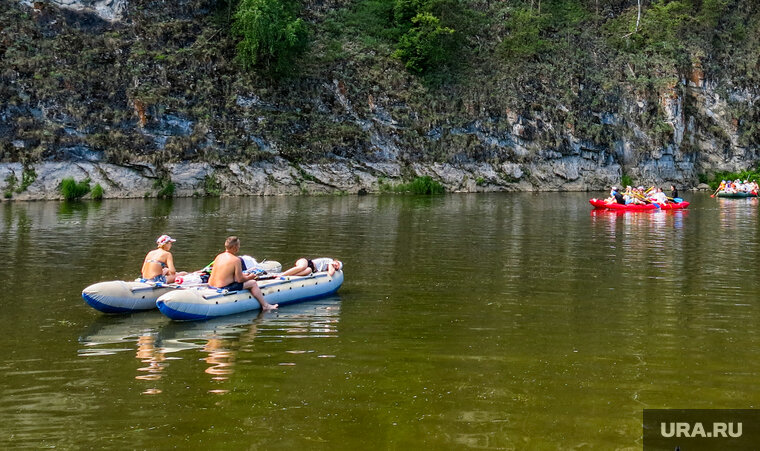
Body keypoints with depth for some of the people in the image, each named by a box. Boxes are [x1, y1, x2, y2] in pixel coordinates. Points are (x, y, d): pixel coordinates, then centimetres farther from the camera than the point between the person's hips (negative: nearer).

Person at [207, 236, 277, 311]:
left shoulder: (219, 256, 7)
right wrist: (249, 277, 9)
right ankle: (265, 306, 14)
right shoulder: (236, 260, -15)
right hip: (223, 288, -9)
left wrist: (242, 274, 21)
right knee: (253, 283, 3)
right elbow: (240, 280, -12)